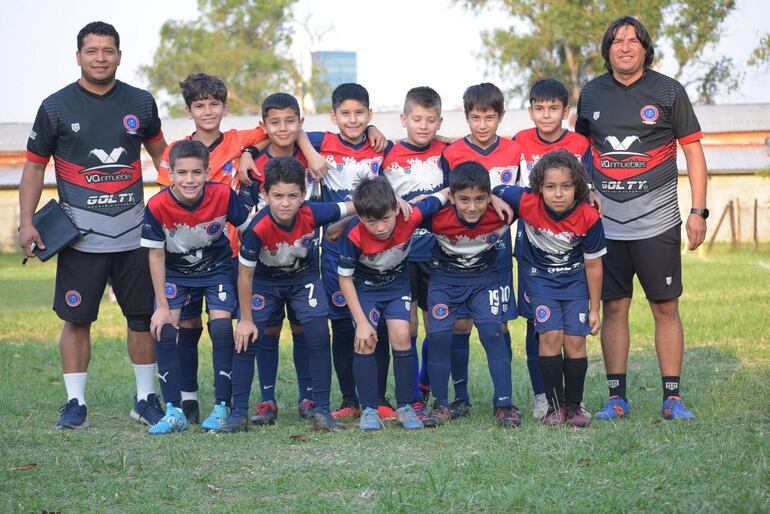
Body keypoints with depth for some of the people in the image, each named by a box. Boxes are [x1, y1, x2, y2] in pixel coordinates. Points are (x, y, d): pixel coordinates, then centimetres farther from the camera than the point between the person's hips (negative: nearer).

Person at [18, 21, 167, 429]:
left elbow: (159, 153, 20)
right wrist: (27, 223, -5)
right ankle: (75, 404, 9)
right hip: (80, 236, -2)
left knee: (143, 316, 6)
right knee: (76, 318, 0)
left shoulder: (140, 103, 6)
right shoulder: (56, 107, 0)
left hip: (133, 232, 2)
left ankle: (146, 399, 18)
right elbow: (34, 166, 3)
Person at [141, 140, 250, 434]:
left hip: (217, 269, 0)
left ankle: (222, 408, -5)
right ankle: (174, 412, -6)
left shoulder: (223, 195, -25)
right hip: (175, 274, 1)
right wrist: (162, 306, -13)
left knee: (222, 328, -16)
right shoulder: (157, 206, -25)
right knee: (164, 331, -14)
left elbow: (248, 230, -8)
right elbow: (156, 255, -14)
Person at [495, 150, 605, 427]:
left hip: (575, 278, 0)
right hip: (540, 276, 0)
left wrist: (594, 309, -4)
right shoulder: (526, 202, -27)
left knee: (575, 340, -6)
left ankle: (574, 405, 11)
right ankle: (555, 405, 0)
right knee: (551, 336, -13)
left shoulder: (589, 217, -24)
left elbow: (593, 264, -10)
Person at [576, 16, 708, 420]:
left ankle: (672, 398, 6)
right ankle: (616, 398, 11)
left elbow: (693, 149, 3)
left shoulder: (668, 91, 1)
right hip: (606, 221, 2)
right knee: (614, 308, 4)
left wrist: (698, 211, -3)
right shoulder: (591, 94, 8)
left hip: (656, 220, -2)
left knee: (666, 308, 0)